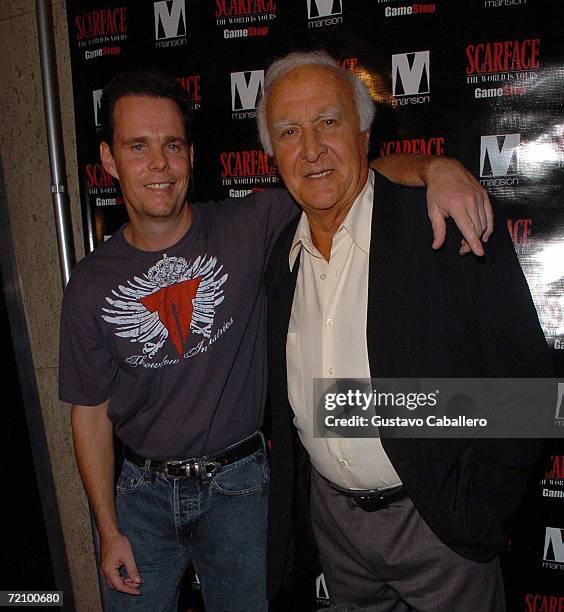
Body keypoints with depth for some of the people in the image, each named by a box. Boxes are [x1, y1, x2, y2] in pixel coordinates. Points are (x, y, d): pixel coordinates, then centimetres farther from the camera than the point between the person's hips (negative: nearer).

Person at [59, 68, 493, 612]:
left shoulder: (248, 229, -13)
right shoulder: (90, 286, -8)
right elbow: (90, 411, -1)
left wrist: (435, 168, -34)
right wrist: (109, 530, 0)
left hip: (237, 485, -1)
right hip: (143, 490, 2)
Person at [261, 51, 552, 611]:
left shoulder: (449, 227, -17)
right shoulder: (281, 255, 1)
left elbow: (523, 378, -14)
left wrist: (472, 510, -13)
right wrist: (290, 510, 7)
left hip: (437, 522, -4)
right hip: (330, 516, 5)